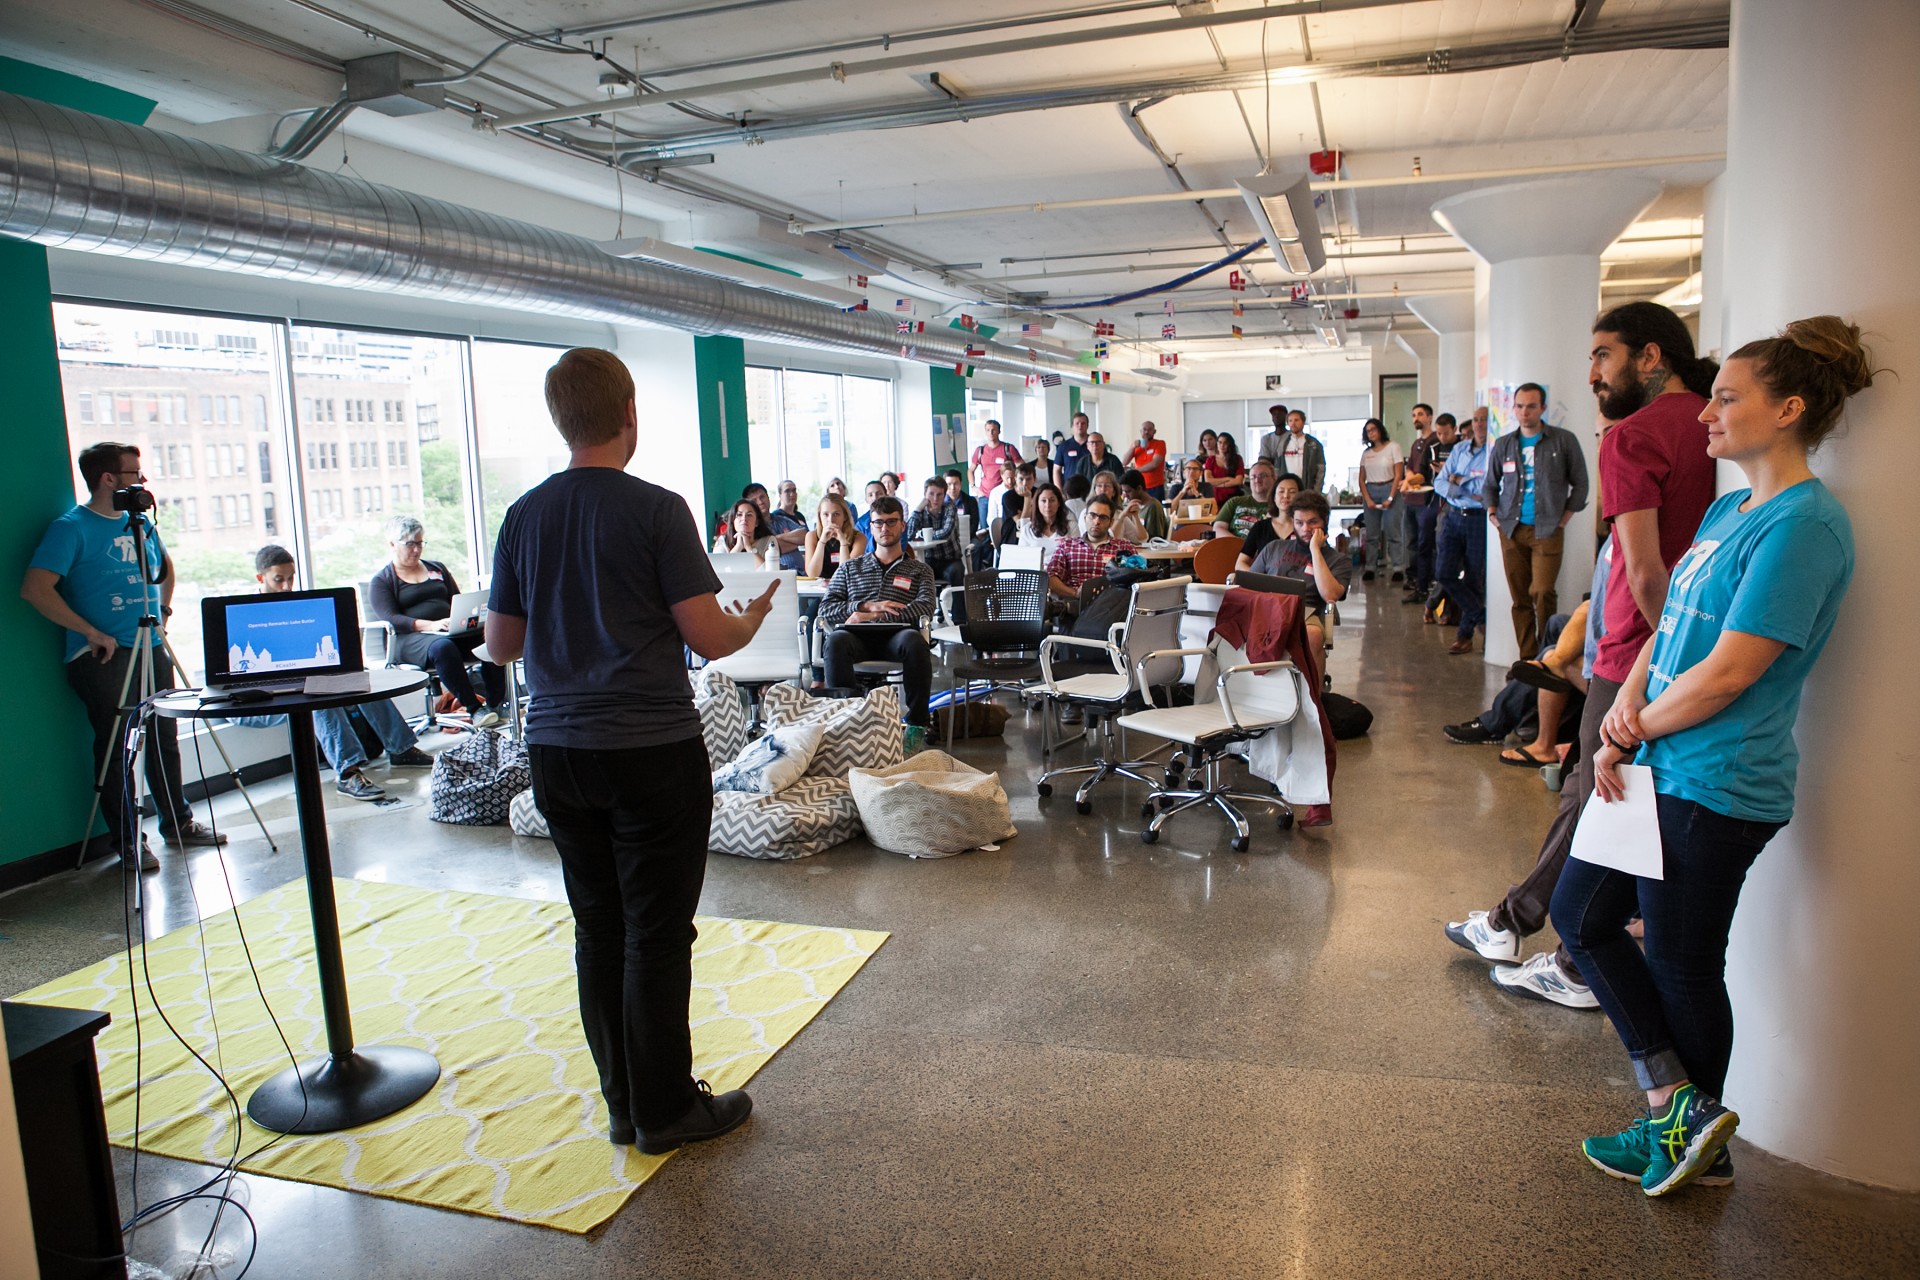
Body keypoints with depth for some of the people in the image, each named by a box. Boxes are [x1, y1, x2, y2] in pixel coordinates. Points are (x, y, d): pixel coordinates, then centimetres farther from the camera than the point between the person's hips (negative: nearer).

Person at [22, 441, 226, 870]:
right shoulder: (72, 528, -10)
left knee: (164, 740, 12)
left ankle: (179, 823, 23)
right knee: (114, 748, 0)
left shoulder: (142, 524, 12)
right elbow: (35, 589, -17)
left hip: (152, 651, 7)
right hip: (105, 657, -7)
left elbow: (165, 566, 31)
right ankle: (128, 842, 8)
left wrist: (163, 605, 16)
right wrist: (92, 633, -17)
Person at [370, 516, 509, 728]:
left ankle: (495, 705, -29)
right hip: (410, 639, -4)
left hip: (452, 633, 4)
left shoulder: (438, 569, 26)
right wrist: (431, 625, -22)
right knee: (442, 647, -41)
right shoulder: (381, 581, 10)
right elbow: (391, 619, -6)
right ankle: (474, 709, -37)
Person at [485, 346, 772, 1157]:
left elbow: (501, 643, 11)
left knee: (598, 929, 13)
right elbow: (708, 637, -12)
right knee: (658, 934, 4)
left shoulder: (523, 517, 5)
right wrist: (753, 618, 8)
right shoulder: (656, 510, -11)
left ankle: (624, 1102, 25)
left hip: (557, 749, 6)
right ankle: (665, 1111, 16)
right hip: (651, 749, -5)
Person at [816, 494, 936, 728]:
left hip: (895, 636, -1)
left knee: (914, 641, -37)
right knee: (836, 640, -35)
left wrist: (876, 616, -10)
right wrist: (867, 606, -6)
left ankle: (918, 720, -26)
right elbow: (826, 609, 13)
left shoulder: (919, 570, 23)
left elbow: (925, 607, 2)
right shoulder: (851, 567, 27)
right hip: (858, 637, 1)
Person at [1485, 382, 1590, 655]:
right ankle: (1527, 658, 11)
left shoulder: (1563, 440, 1)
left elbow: (1580, 484, 5)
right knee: (1519, 598, 4)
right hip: (1511, 530, 4)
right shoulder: (1503, 444, 11)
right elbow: (1491, 484, 22)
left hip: (1547, 531, -3)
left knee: (1542, 593, -15)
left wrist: (1563, 520, -2)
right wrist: (1493, 515, 9)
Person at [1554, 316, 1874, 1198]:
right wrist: (1624, 709, -4)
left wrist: (1631, 731, -9)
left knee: (1681, 963, 5)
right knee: (1580, 913, 14)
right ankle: (1681, 1108, 25)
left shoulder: (1803, 524, -17)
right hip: (1661, 767, 10)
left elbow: (1728, 672, -22)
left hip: (1714, 788, -10)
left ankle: (1695, 1130, 29)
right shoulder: (1727, 509, 12)